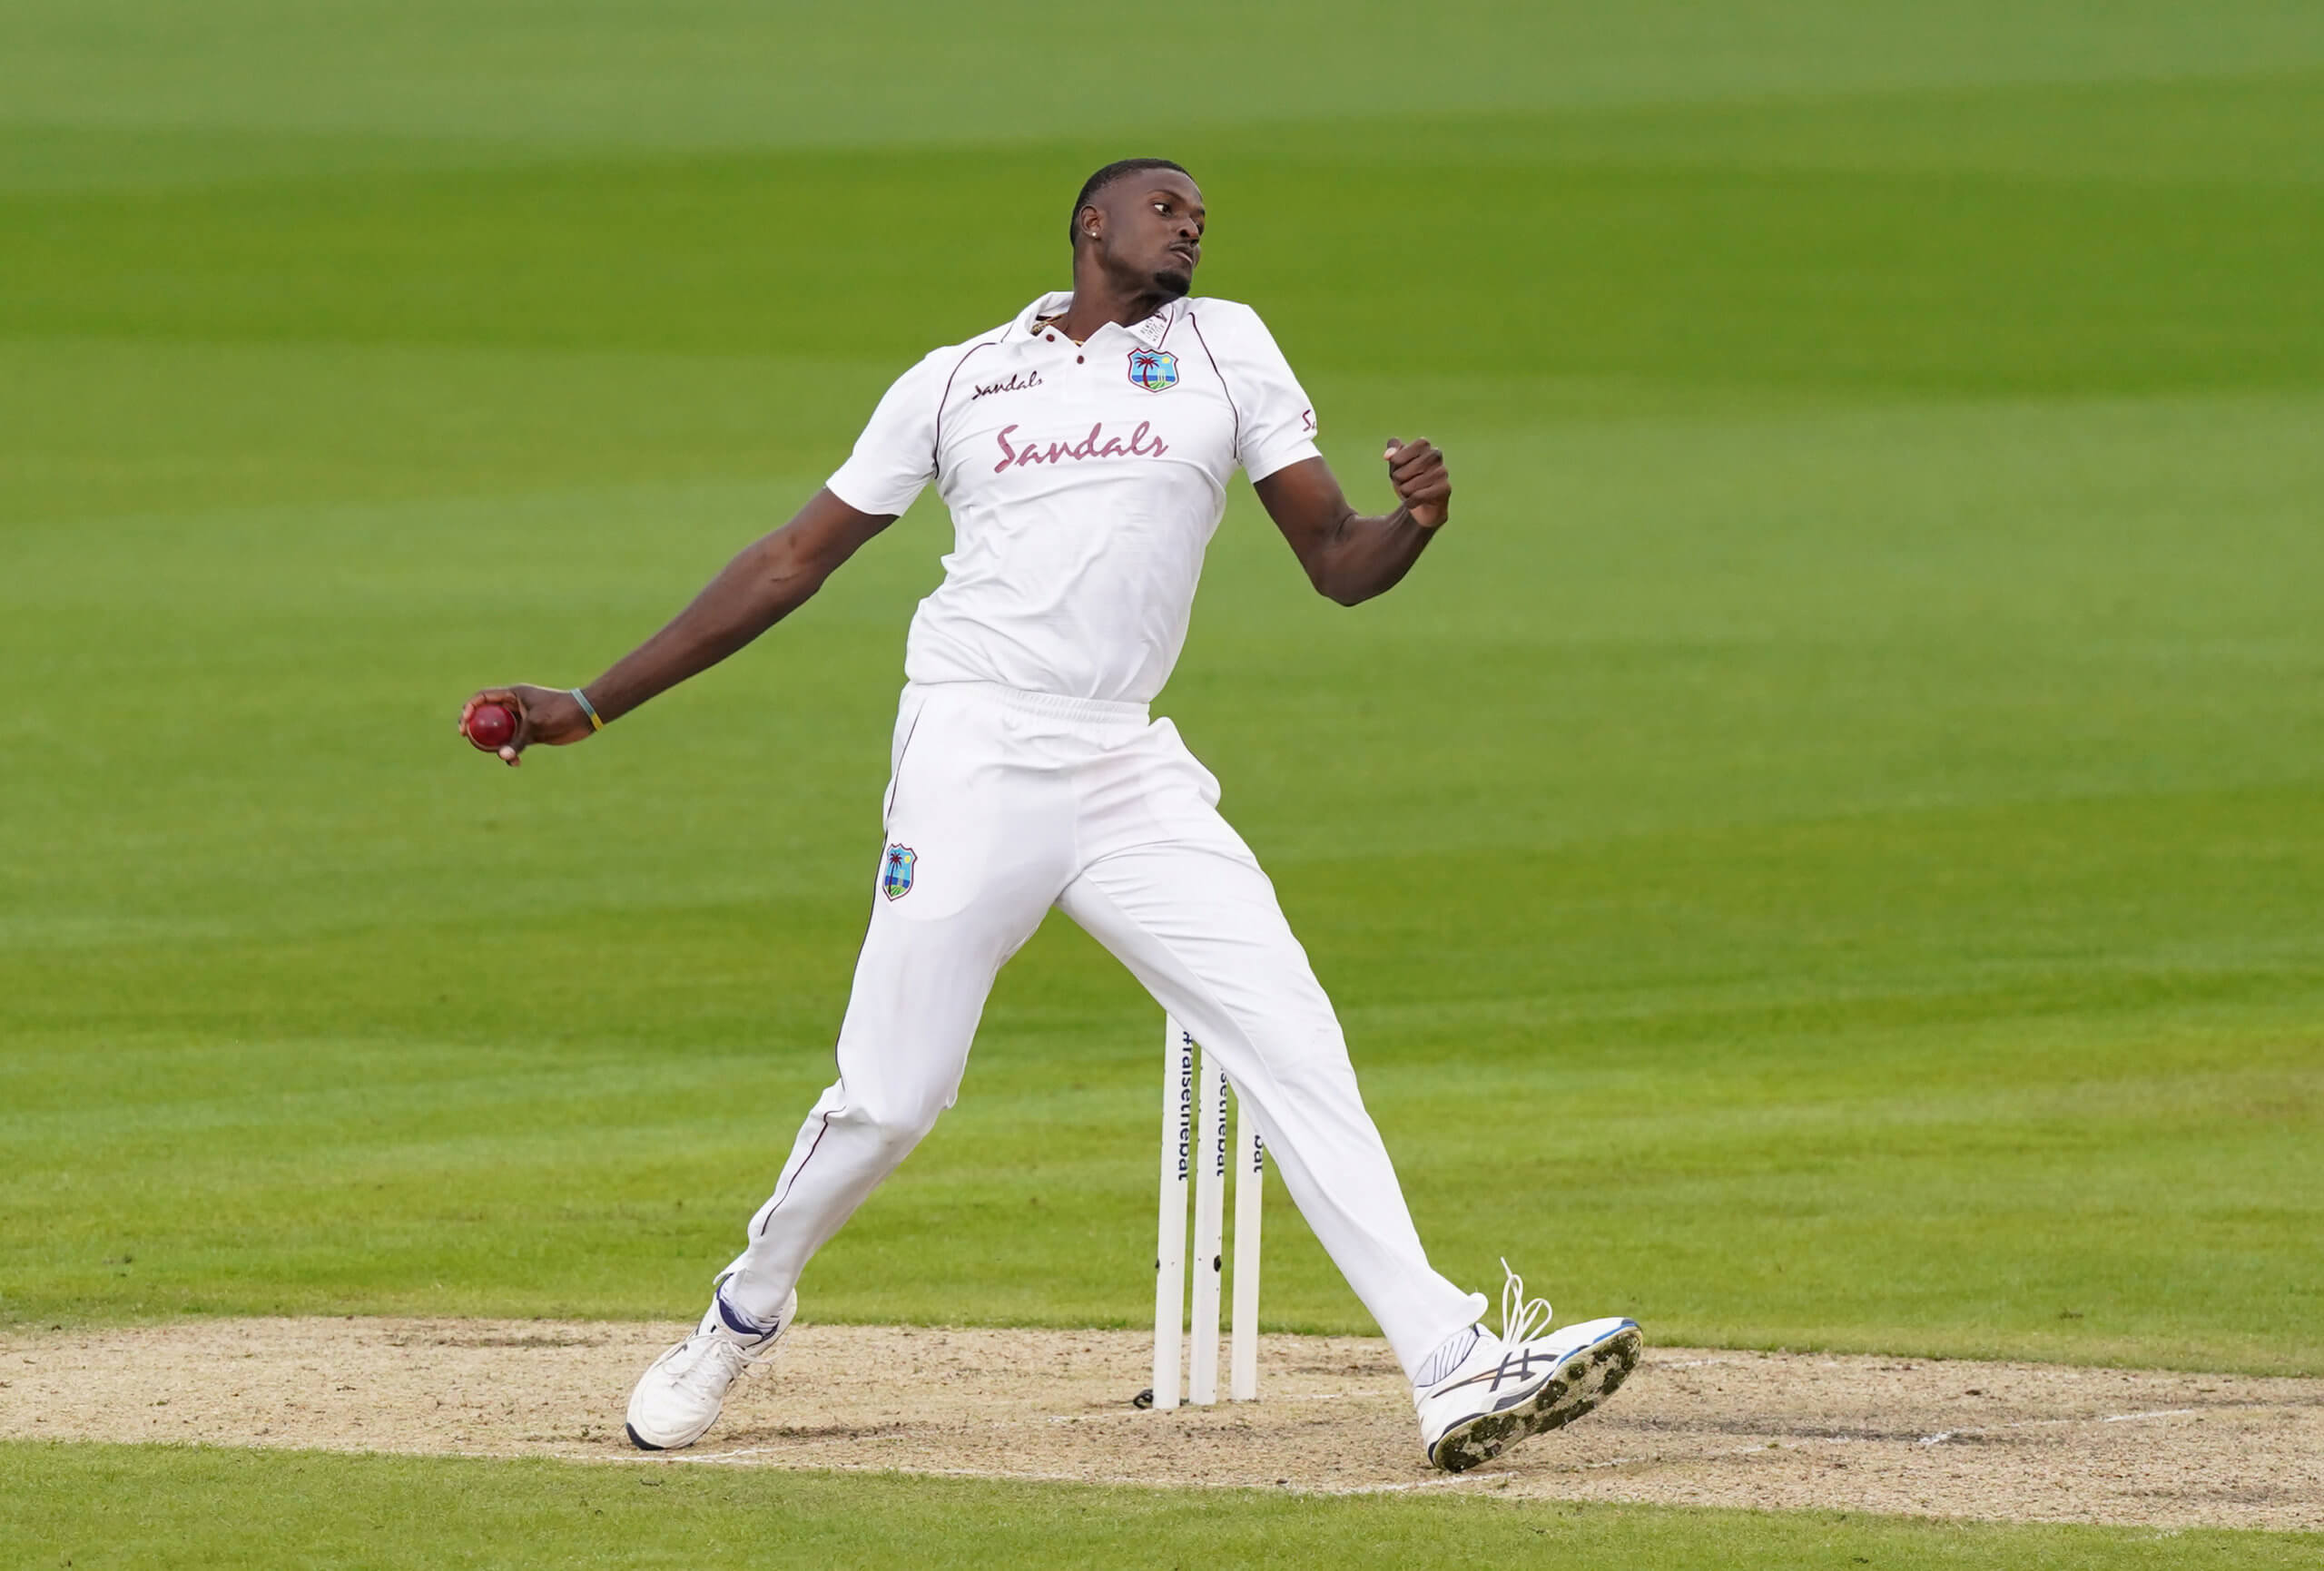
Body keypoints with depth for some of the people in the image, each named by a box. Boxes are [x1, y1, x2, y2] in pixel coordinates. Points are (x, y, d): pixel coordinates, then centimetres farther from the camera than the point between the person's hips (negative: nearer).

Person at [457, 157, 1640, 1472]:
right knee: (891, 1101, -4)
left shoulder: (1225, 347, 13)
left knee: (1297, 1051, -11)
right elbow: (794, 562, 15)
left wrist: (1416, 522, -15)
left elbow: (1338, 564, 10)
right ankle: (747, 1315, 23)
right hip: (974, 759, -1)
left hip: (1136, 774, 1)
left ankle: (1450, 1365, -15)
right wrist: (589, 707, 12)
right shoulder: (956, 380, 11)